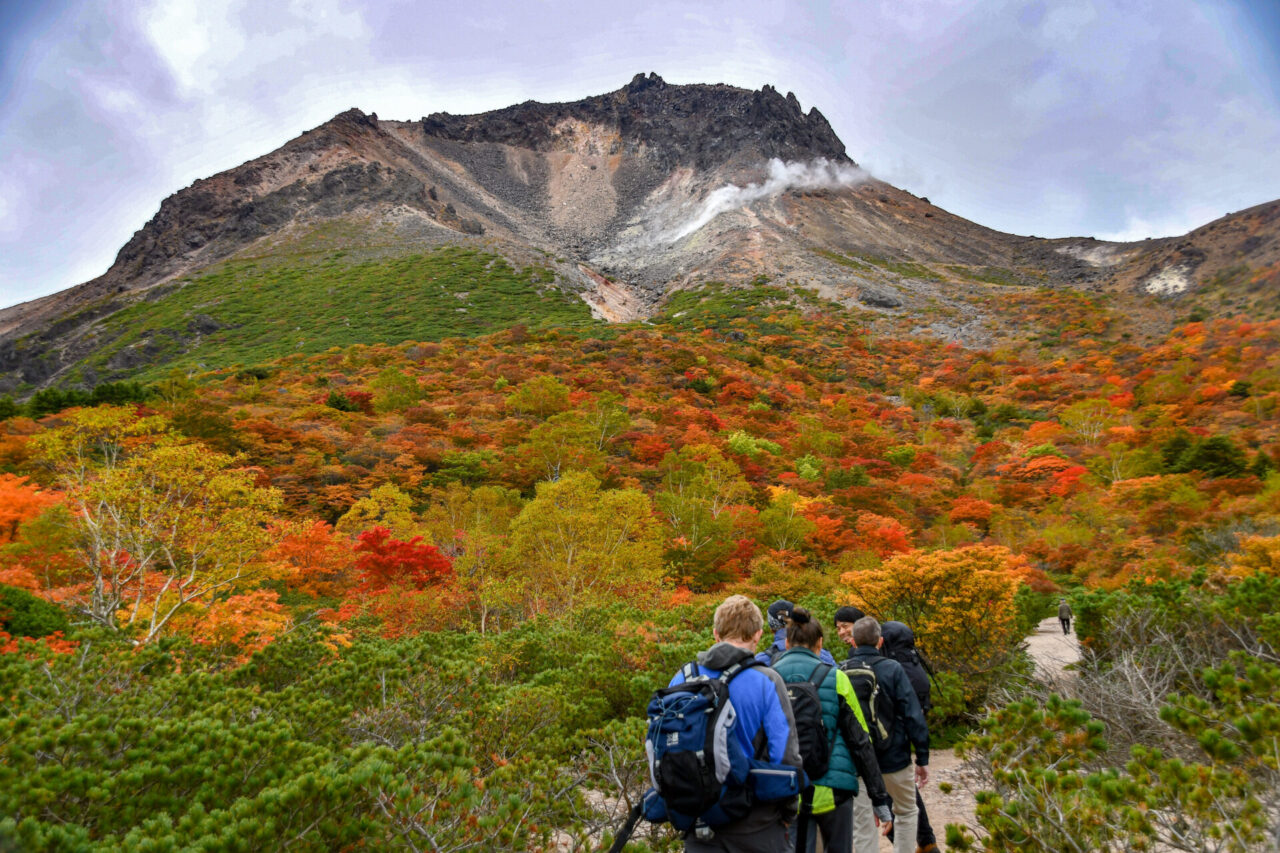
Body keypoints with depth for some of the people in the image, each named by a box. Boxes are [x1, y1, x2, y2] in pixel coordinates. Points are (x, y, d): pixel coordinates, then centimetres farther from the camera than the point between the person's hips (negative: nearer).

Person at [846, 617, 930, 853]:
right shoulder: (892, 669, -11)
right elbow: (912, 715, -13)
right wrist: (923, 757, -5)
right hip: (894, 758, -1)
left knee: (862, 824, 9)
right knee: (906, 813, 21)